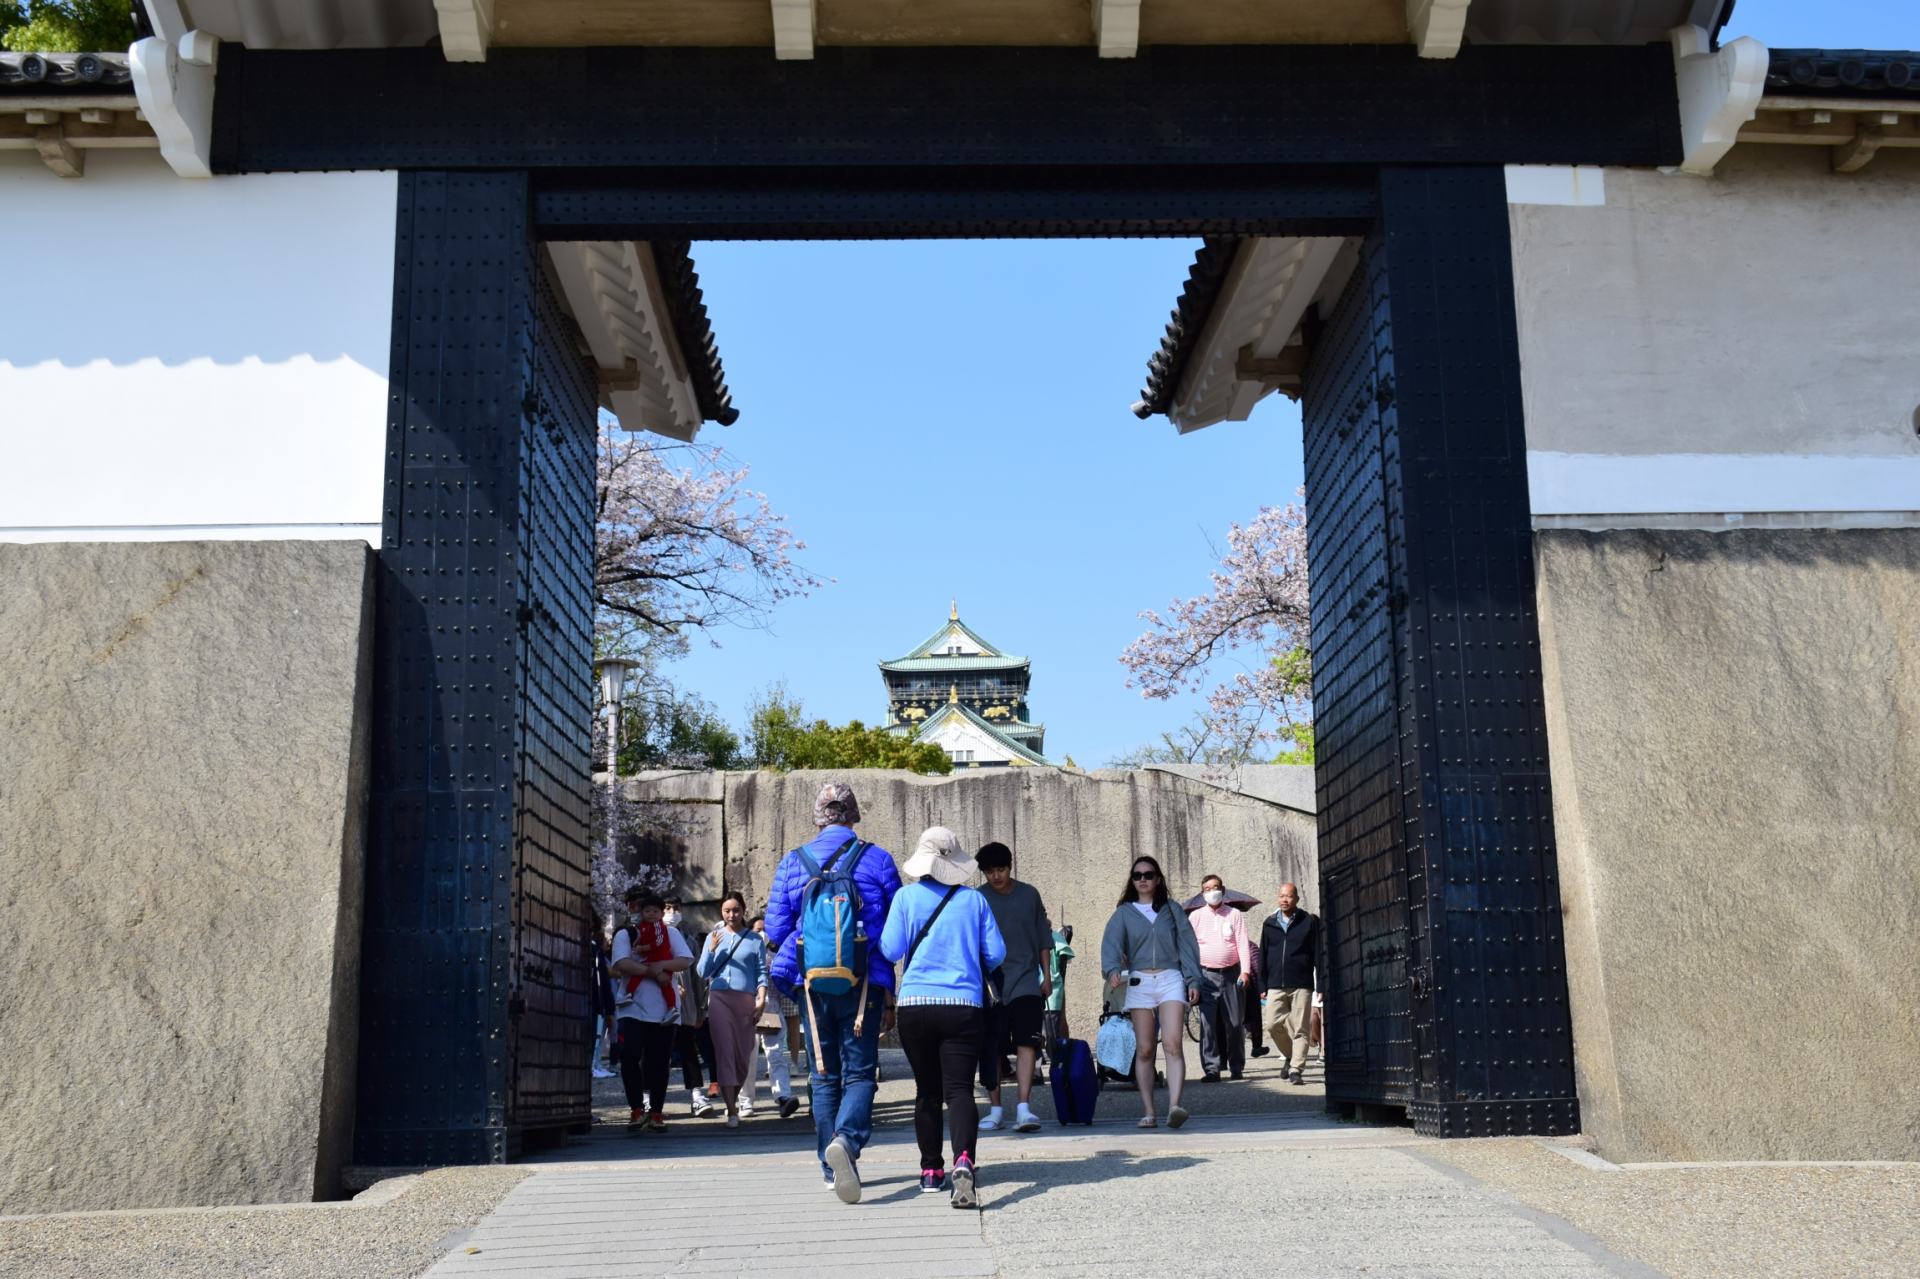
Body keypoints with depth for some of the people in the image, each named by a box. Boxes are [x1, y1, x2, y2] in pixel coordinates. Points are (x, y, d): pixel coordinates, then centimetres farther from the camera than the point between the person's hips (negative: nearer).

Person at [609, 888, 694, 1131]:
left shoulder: (671, 933, 11)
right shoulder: (624, 935, 6)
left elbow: (686, 961, -3)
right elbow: (622, 964, -11)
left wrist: (661, 965, -17)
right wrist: (653, 972, -15)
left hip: (664, 1010, 1)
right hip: (632, 1009, -1)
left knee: (659, 1063, 4)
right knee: (630, 1058, -12)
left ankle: (656, 1113, 12)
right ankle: (636, 1110, 0)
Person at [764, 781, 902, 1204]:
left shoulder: (792, 863, 3)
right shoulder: (877, 859, 0)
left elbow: (776, 931, 1)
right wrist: (890, 995, 13)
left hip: (813, 984, 2)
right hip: (864, 983, -2)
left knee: (825, 1077, 13)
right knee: (859, 1072, 1)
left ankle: (833, 1168, 16)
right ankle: (847, 1140, -26)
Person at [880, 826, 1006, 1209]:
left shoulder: (907, 897, -1)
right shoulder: (974, 900, 3)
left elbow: (891, 950, -4)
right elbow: (996, 954, 4)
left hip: (916, 1006, 1)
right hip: (964, 1006, 0)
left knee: (927, 1091, 14)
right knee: (959, 1089, -5)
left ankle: (931, 1171, 19)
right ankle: (963, 1160, -28)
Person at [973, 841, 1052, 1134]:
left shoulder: (1029, 895, 6)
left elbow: (1043, 938, 13)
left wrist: (1047, 975, 9)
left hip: (1026, 983, 0)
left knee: (1027, 1042, -12)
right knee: (990, 1049, 3)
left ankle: (1024, 1107, -15)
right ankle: (995, 1109, 15)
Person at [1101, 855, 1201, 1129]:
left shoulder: (1171, 910, 13)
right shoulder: (1124, 913, 10)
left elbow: (1186, 945, 11)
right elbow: (1112, 944, -5)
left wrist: (1193, 980, 1)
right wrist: (1113, 970, -24)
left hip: (1171, 980, -1)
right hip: (1139, 982, 1)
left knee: (1172, 1044, -16)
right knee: (1144, 1050, -1)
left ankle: (1174, 1106, -26)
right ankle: (1148, 1112, 2)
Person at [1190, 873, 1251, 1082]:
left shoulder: (1235, 915, 7)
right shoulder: (1196, 917, 8)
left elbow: (1243, 944, 2)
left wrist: (1245, 971, -9)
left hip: (1231, 974, 0)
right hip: (1206, 975, 0)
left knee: (1233, 1022, 3)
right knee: (1207, 1023, -8)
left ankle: (1237, 1067, 14)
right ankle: (1211, 1069, -9)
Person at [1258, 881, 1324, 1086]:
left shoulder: (1309, 922, 2)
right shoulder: (1270, 923, 11)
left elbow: (1319, 955, 1)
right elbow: (1263, 956, 14)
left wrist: (1321, 985, -5)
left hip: (1301, 985, -3)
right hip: (1276, 985, 3)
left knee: (1299, 1029, -4)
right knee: (1273, 1025, -2)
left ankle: (1296, 1069, 0)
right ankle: (1289, 1056, 22)